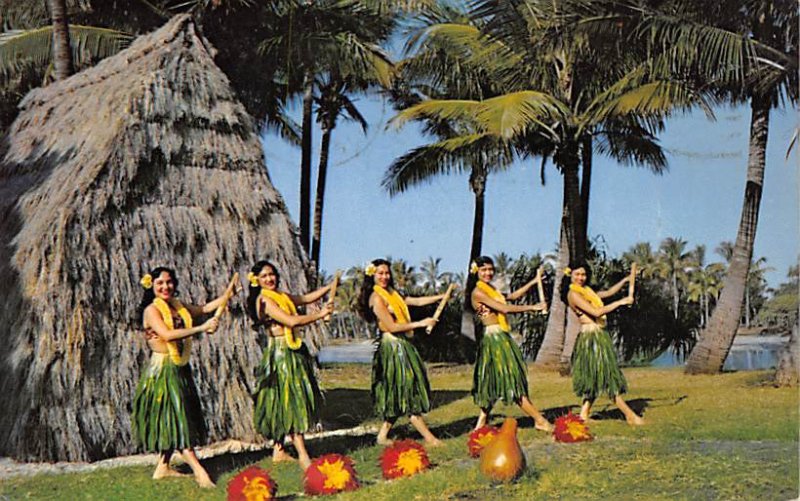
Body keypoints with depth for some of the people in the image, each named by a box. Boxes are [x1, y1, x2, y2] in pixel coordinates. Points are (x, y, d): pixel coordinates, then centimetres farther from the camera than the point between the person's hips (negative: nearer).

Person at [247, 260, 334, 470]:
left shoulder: (281, 296, 15)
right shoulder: (264, 300, -12)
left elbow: (307, 298, 18)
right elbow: (291, 321, -18)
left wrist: (330, 286, 10)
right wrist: (320, 314, -11)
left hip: (293, 352, 9)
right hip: (280, 354, -9)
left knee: (287, 403, 11)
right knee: (292, 400, -11)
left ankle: (278, 451, 19)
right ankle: (303, 456, -12)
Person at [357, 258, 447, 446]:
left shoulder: (391, 294, 15)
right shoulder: (376, 298, -11)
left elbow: (418, 301, 18)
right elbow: (392, 326, -15)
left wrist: (443, 296, 13)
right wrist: (421, 323, -12)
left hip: (402, 345, 9)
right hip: (393, 347, -9)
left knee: (401, 396, 10)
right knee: (407, 390, -5)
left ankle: (383, 435, 15)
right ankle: (428, 437, -1)